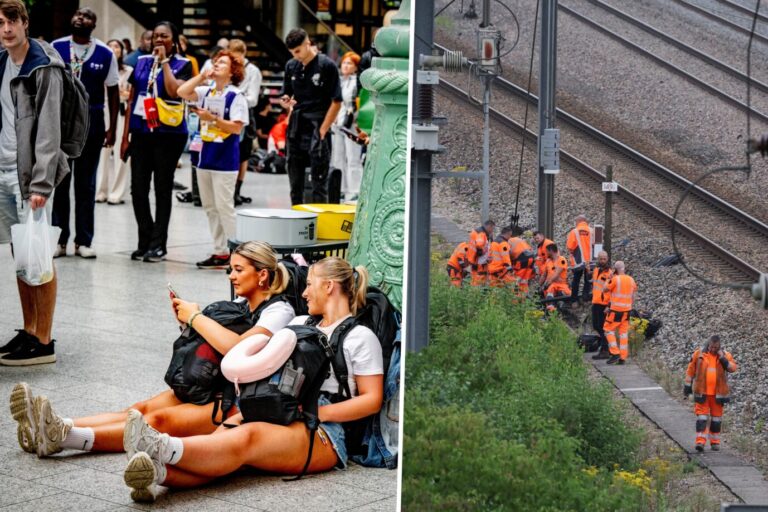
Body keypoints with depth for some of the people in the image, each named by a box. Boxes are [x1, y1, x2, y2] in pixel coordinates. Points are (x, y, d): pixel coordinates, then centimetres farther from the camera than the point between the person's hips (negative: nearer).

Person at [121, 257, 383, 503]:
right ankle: (157, 472, -57)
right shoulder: (300, 323, 29)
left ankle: (164, 449, -61)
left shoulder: (361, 337, 8)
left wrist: (318, 412, -10)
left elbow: (372, 400, 0)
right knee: (227, 430, -30)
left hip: (322, 432, -6)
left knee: (246, 437, -36)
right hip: (277, 418, 6)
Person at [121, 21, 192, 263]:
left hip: (168, 134, -4)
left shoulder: (183, 65, -1)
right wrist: (126, 136, 8)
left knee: (163, 189, 3)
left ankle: (158, 244, 9)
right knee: (138, 189, 2)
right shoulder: (142, 62, 10)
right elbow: (131, 100, 12)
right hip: (141, 133, 4)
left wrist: (164, 61, -13)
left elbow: (174, 91, -20)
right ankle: (145, 241, 14)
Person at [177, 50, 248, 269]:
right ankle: (219, 252, 17)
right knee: (210, 208, 10)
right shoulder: (207, 92, 10)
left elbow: (237, 128, -14)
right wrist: (202, 76, -1)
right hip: (206, 156, 7)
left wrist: (212, 118, -19)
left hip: (225, 159, -7)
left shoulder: (236, 96, -9)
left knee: (224, 207, -7)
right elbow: (182, 92, 2)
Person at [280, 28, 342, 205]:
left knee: (319, 183, -3)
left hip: (317, 130, -6)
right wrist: (285, 101, -9)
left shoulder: (327, 65, -7)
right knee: (295, 183, 12)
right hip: (296, 129, 6)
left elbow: (336, 102, -7)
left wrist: (322, 131, -11)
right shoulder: (291, 66, 8)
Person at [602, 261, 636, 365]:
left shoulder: (615, 279, -12)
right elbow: (633, 297, 12)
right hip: (627, 310, 6)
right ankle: (623, 357, 9)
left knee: (609, 329, 6)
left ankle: (615, 353, -4)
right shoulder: (631, 280, 7)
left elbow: (605, 290, -1)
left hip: (616, 310, -6)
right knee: (624, 333, 9)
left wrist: (610, 277, 4)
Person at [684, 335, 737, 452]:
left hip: (718, 393, 1)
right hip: (701, 392, -1)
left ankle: (715, 442, 19)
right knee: (702, 416, -6)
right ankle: (700, 441, -11)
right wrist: (687, 387, 5)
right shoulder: (699, 353, -3)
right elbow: (690, 370, 4)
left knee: (716, 416, 9)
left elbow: (733, 368, -11)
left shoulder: (725, 355, 0)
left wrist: (723, 359, -22)